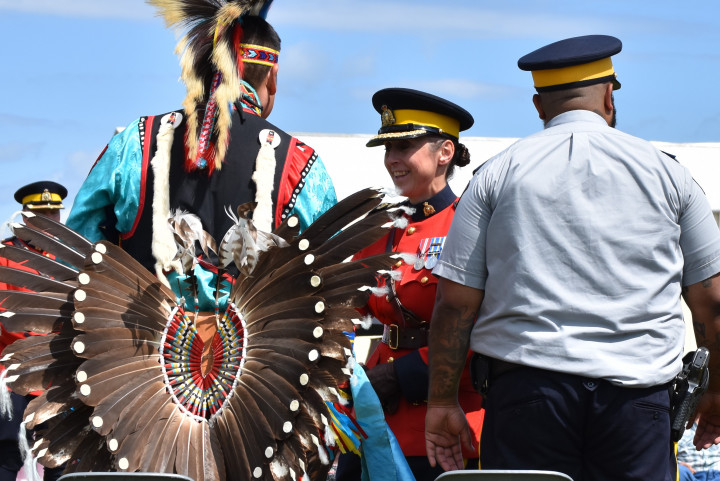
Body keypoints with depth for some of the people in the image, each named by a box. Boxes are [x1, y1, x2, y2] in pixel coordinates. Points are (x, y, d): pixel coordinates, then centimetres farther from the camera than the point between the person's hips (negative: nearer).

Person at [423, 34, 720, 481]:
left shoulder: (498, 173, 7)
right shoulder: (666, 172, 9)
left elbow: (455, 301, 3)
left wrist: (443, 402, 10)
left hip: (526, 387, 0)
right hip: (636, 390, 0)